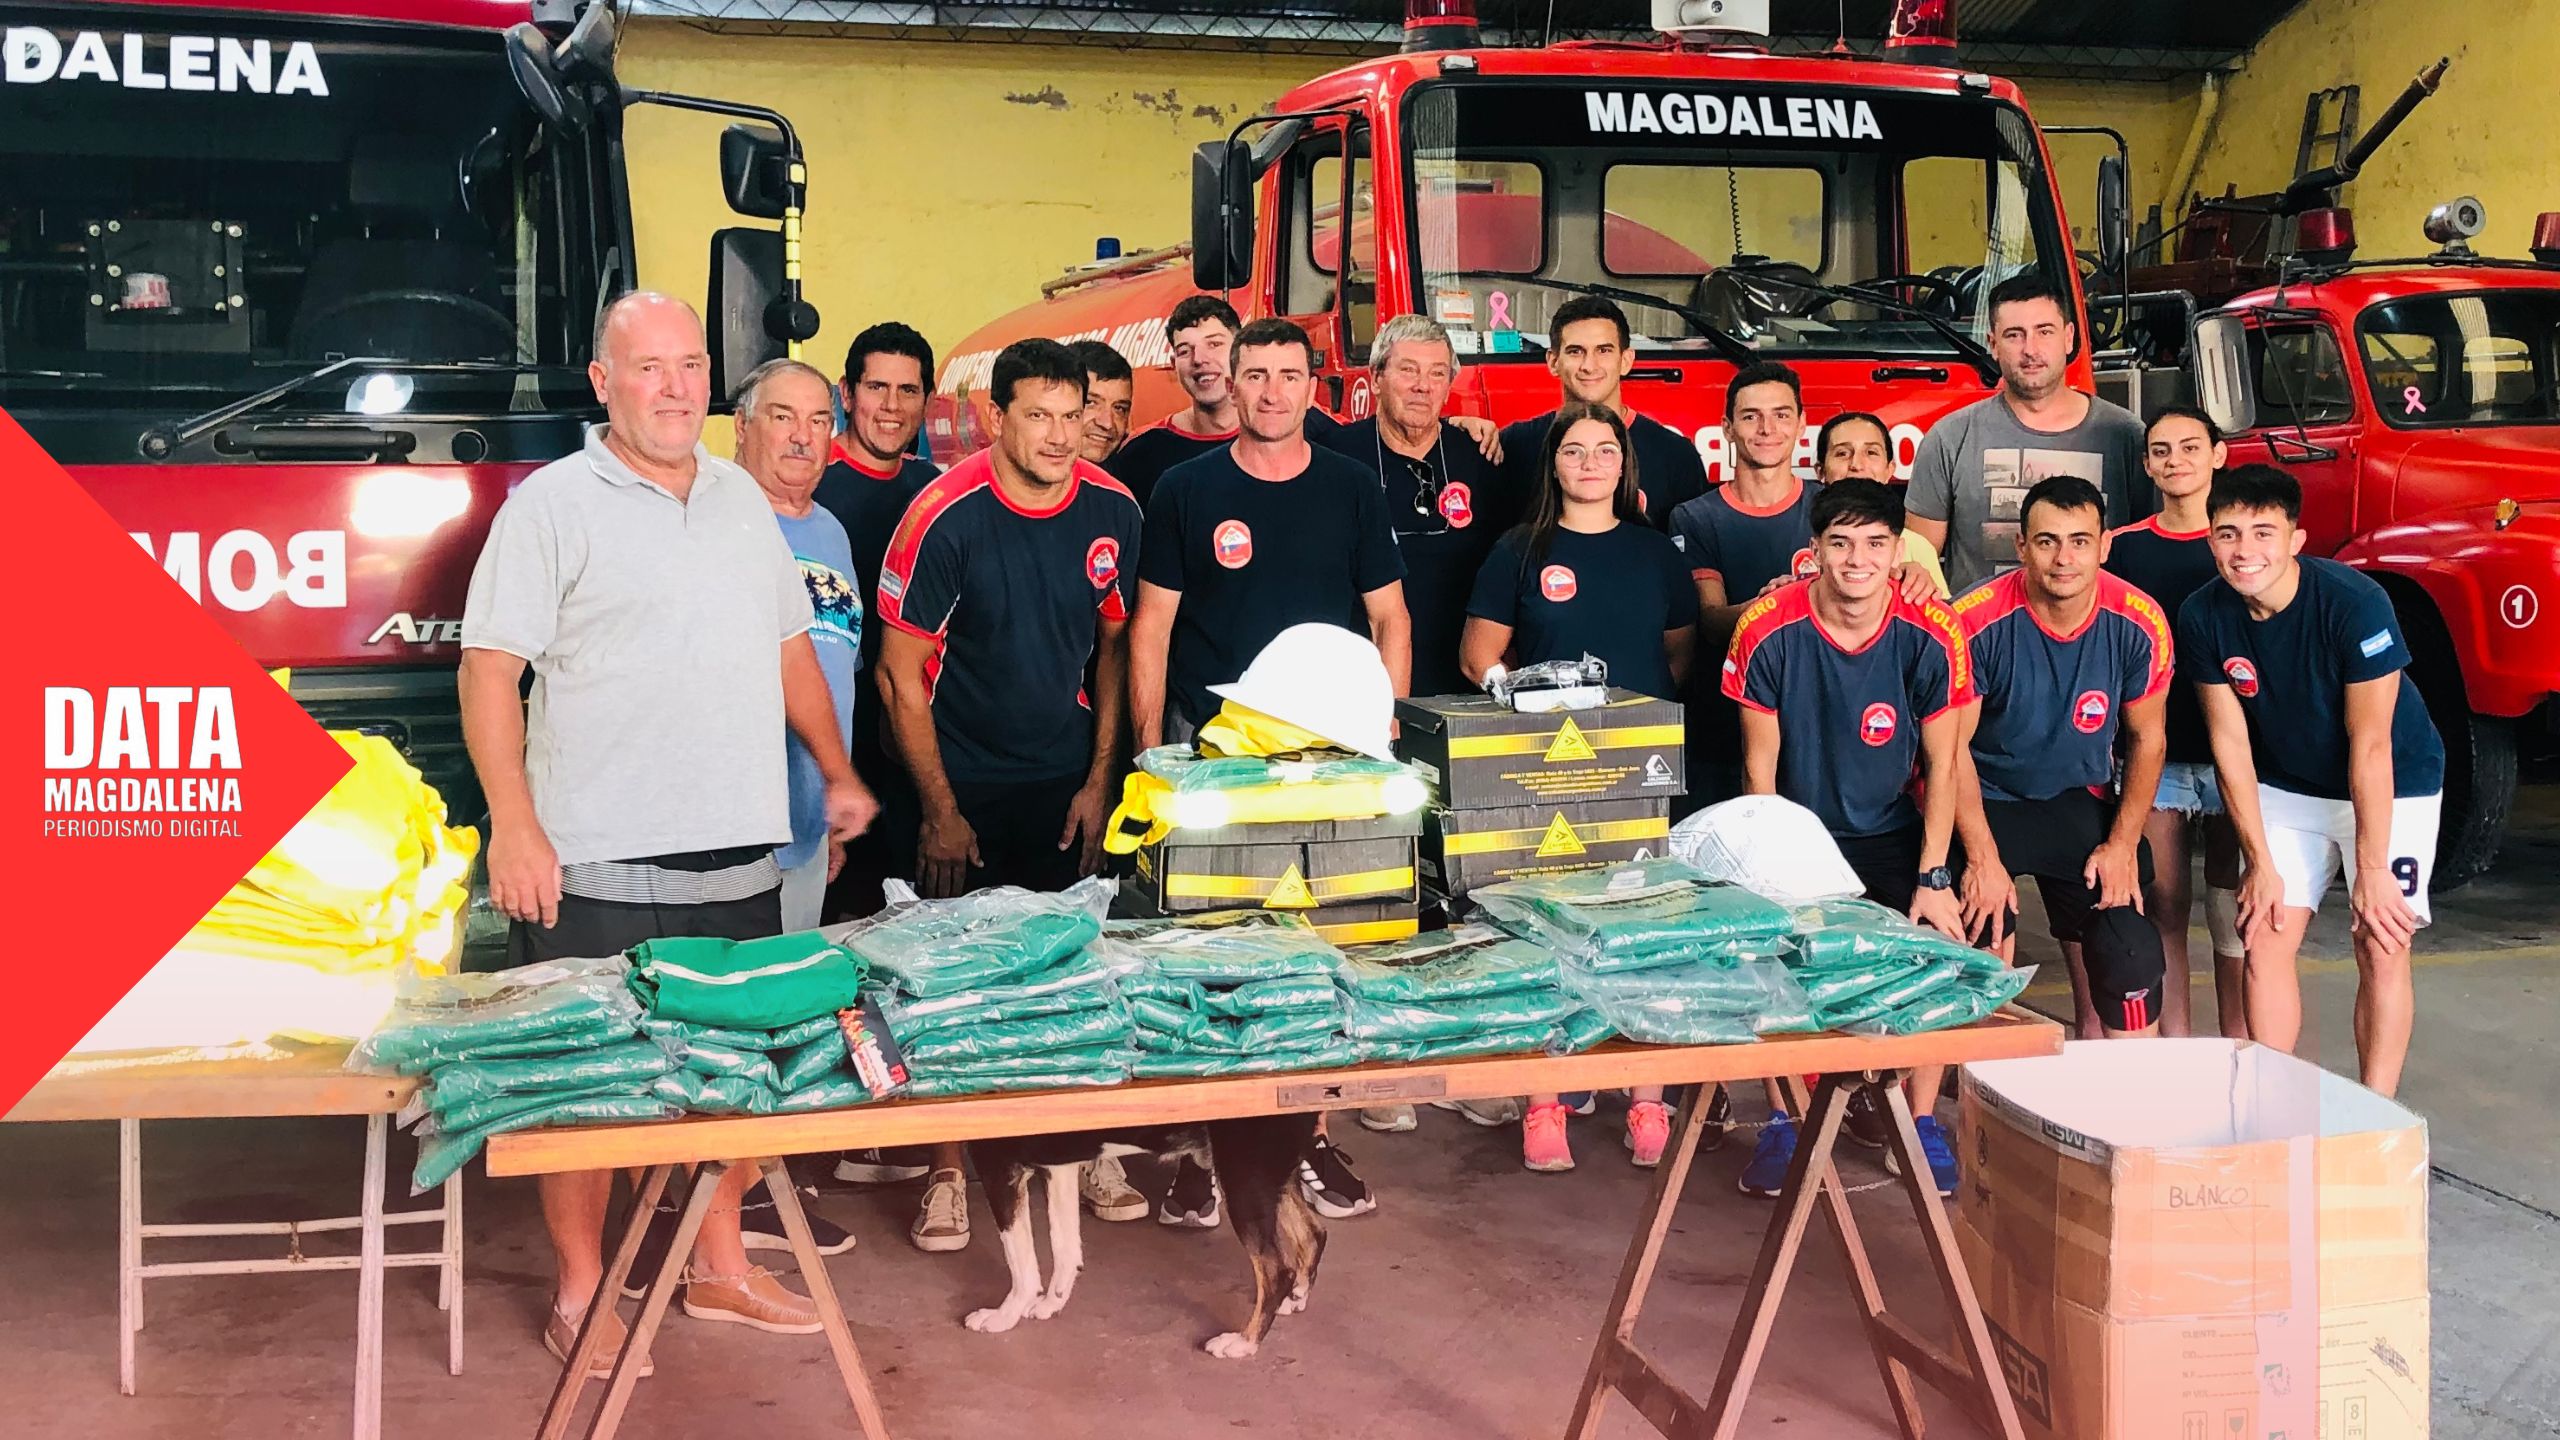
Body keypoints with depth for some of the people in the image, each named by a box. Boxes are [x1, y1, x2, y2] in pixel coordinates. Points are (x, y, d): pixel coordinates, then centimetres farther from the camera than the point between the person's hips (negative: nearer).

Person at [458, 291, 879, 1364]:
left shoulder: (742, 499, 14)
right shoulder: (553, 504, -5)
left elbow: (789, 645, 23)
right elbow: (489, 670, -9)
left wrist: (837, 771, 16)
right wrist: (515, 826, -16)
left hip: (738, 857, 6)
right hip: (599, 867, -6)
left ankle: (720, 1267, 29)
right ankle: (580, 1293, 17)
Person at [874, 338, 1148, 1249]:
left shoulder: (1112, 511, -4)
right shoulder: (945, 517, -16)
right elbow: (899, 675, -11)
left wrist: (1099, 779, 4)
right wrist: (940, 810, -10)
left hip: (1066, 781, 3)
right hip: (962, 787, -3)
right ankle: (947, 1169, 10)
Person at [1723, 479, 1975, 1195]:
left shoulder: (1932, 634, -14)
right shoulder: (1768, 629, -16)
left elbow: (1942, 766, -6)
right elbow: (1760, 767, -7)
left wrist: (1931, 877, -10)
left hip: (1894, 833, 1)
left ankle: (1918, 1121, 5)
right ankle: (1783, 1124, -4)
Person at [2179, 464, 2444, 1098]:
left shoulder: (2355, 603, -29)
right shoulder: (2203, 617, -16)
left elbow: (2370, 745, -25)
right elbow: (2230, 742, -8)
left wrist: (2372, 871, -22)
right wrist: (2260, 862, -8)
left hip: (2391, 787, -4)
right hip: (2287, 786, 4)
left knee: (2382, 945, -8)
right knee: (2264, 936, -3)